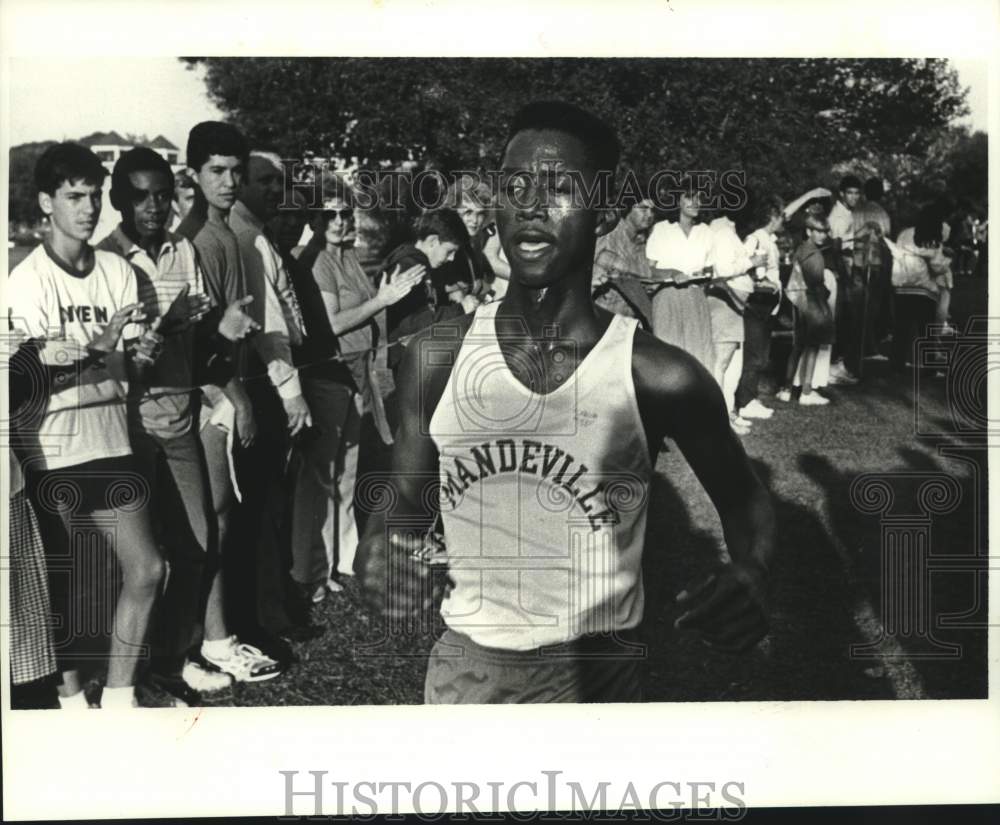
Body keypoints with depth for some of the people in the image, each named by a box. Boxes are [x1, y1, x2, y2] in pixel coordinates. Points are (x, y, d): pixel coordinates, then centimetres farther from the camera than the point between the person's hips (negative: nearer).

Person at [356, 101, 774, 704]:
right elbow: (408, 505, 4)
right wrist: (381, 549, -18)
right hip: (463, 669, 3)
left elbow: (745, 505, -1)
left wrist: (752, 578, -21)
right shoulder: (437, 358, -8)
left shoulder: (658, 377, -15)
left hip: (596, 676, -2)